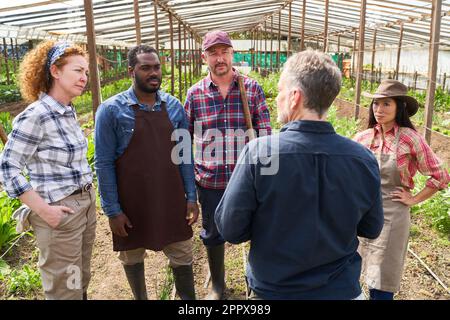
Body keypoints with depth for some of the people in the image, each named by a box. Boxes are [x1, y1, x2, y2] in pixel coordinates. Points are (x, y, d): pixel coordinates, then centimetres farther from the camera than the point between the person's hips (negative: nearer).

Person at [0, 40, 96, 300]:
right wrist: (43, 210, -18)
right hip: (60, 212, -7)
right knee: (66, 289, 8)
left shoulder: (69, 111, 5)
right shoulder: (36, 116, -18)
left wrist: (87, 196, 11)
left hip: (86, 203, 8)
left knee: (81, 282, 22)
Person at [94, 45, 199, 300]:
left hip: (171, 200, 2)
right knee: (132, 256, 17)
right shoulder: (111, 110, -10)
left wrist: (191, 197, 2)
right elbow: (104, 163, -8)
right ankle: (140, 297, 42)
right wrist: (112, 210, -9)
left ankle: (188, 297, 34)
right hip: (132, 203, -2)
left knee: (182, 255, 12)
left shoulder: (174, 106, 0)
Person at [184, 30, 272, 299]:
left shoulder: (252, 89, -2)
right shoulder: (195, 94, 0)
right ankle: (217, 285, 42)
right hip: (210, 181, 1)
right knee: (213, 235, 17)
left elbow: (265, 135, -1)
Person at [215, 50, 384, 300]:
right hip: (341, 289, 2)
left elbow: (229, 230, -16)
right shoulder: (364, 159, -15)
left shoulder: (258, 153, -24)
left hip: (272, 289, -2)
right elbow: (371, 230, -1)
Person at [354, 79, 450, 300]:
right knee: (370, 279, 14)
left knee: (381, 286, 3)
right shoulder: (363, 138, 1)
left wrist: (414, 199, -4)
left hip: (392, 216, -3)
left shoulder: (410, 139, -10)